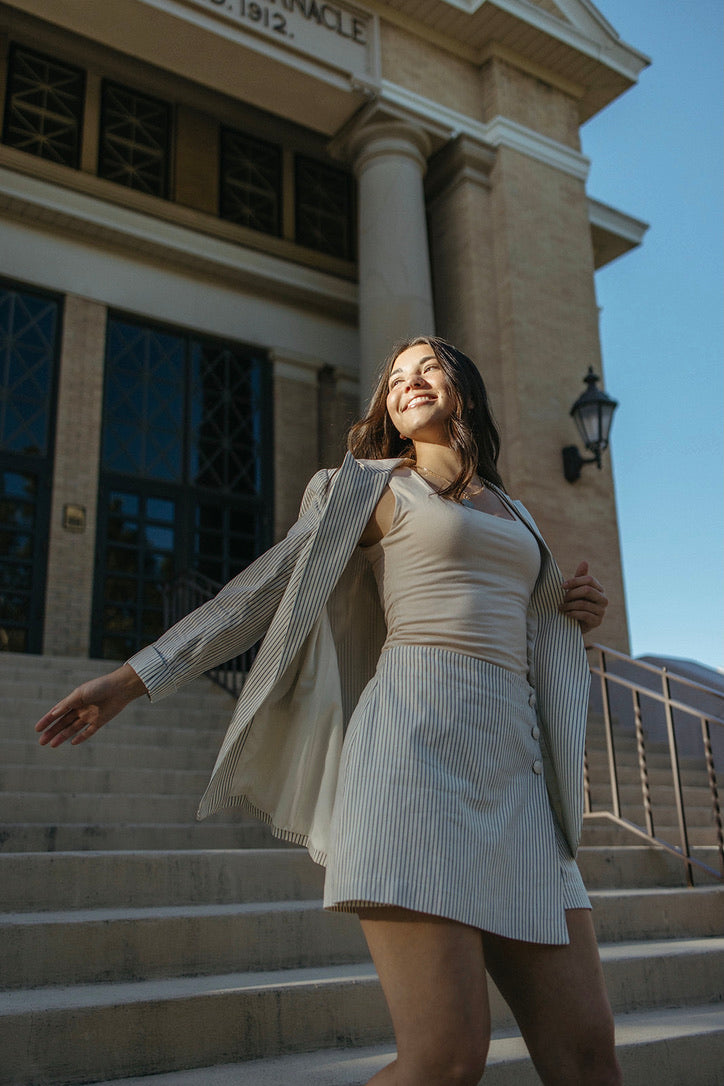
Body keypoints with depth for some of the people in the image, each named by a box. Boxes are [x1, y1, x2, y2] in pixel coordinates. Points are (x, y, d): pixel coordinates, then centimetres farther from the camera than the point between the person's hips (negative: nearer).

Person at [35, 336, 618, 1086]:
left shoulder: (514, 514, 29)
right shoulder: (372, 486, 13)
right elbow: (266, 589, 7)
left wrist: (577, 611, 14)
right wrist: (134, 678, 2)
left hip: (514, 770, 6)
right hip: (413, 743, -6)